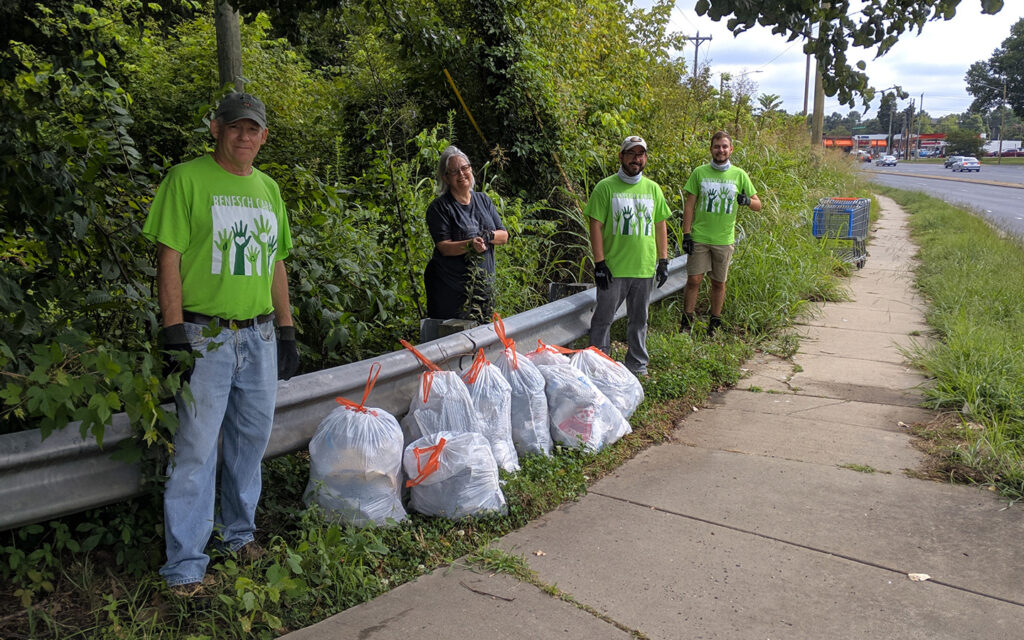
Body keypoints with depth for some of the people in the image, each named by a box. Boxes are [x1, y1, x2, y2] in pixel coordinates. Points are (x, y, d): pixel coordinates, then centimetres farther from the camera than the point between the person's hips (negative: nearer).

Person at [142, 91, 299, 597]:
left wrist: (286, 331, 15)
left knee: (251, 438, 14)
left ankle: (238, 530, 32)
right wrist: (174, 335, -15)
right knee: (196, 447, -4)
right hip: (205, 337, -6)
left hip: (259, 336, 6)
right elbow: (168, 259, -9)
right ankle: (185, 564, 5)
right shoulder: (187, 179, -5)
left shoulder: (268, 189, 14)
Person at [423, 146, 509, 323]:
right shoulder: (439, 207, -6)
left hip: (484, 284, 5)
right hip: (450, 287, -5)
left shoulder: (484, 200, 11)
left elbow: (504, 235, 8)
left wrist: (489, 236, -14)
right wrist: (470, 245, -30)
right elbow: (444, 247, -14)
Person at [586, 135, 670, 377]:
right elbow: (595, 226, -6)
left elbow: (660, 225, 14)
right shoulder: (605, 187, -3)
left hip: (645, 268, 4)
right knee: (604, 318, 2)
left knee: (639, 319, 13)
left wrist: (663, 261, 8)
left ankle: (637, 364, 25)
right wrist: (599, 263, -11)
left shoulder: (653, 189, 11)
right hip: (613, 267, -4)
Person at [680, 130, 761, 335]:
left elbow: (758, 205, 8)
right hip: (699, 238, -1)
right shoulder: (699, 172, 2)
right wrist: (686, 234, -5)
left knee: (719, 283, 8)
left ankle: (715, 324, 21)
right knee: (693, 280, -3)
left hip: (724, 239, 1)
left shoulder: (739, 175, 4)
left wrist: (747, 200, -15)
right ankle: (687, 321, 11)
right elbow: (689, 205, 2)